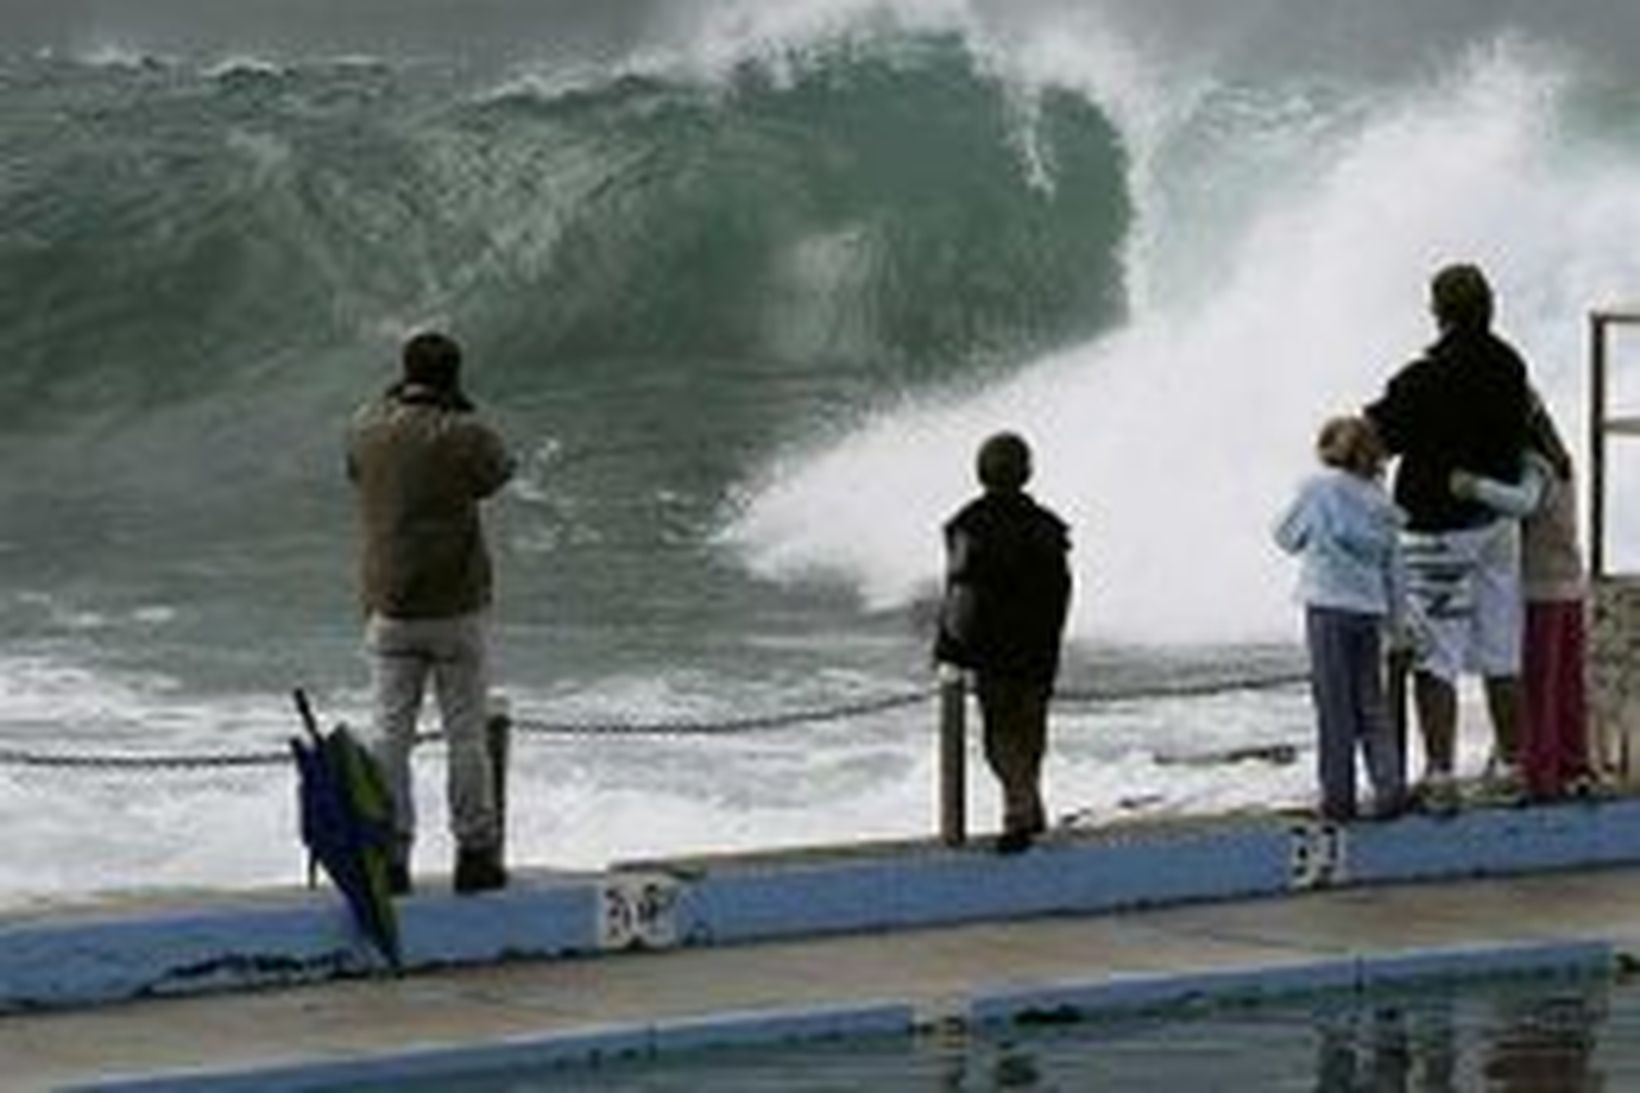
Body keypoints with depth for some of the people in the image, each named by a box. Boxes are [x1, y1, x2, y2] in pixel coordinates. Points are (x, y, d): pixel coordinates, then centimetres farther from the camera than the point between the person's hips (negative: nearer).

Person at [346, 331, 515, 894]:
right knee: (466, 734, 5)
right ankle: (475, 853, 9)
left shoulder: (366, 430, -2)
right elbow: (499, 471, 6)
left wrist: (398, 398, 18)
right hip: (456, 606, -3)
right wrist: (460, 413, 9)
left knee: (390, 733, 5)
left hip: (388, 606, 3)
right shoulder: (464, 436, -12)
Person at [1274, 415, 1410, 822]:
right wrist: (1398, 622, 19)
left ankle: (1338, 795, -1)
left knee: (1335, 705, -1)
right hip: (1370, 609, 4)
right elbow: (1395, 570, 12)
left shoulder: (1319, 488, -3)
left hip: (1329, 606, -4)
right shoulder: (1381, 504, 9)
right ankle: (1390, 785, 1)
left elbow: (1287, 537, 9)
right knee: (1371, 703, 10)